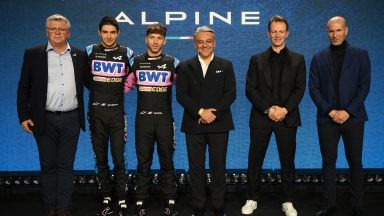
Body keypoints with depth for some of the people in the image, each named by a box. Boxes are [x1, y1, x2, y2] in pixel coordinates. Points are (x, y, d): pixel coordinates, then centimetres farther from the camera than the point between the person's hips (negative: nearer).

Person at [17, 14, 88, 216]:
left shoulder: (79, 55, 7)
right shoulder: (33, 54, 2)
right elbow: (23, 88, 3)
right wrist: (23, 116, -3)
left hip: (71, 119, 1)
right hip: (44, 120, -1)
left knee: (66, 165, 7)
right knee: (48, 165, 9)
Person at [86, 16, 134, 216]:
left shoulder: (126, 53, 0)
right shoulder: (90, 51, 2)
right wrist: (96, 88, 8)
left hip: (117, 112, -1)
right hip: (96, 112, 2)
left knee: (118, 159, -2)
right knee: (101, 159, 8)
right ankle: (106, 200, 18)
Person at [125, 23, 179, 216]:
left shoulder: (171, 62, 3)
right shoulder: (137, 61, 5)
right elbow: (126, 85, 11)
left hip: (165, 119, 0)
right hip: (143, 118, 1)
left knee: (167, 161, 6)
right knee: (143, 162, 7)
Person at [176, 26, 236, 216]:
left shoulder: (226, 65, 8)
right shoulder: (185, 67, 7)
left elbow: (230, 93, -2)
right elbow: (181, 95, -2)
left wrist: (213, 113, -14)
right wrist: (200, 112, -15)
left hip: (219, 124, 0)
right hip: (193, 125, 1)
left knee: (218, 167, 5)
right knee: (196, 168, 5)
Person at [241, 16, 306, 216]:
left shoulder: (298, 59, 8)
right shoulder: (257, 59, 8)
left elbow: (299, 89, 1)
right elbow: (250, 89, 0)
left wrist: (284, 110, -13)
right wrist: (268, 109, -12)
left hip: (287, 118, 0)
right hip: (261, 117, 0)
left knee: (287, 162, 6)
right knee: (255, 161, 5)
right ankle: (252, 199, 19)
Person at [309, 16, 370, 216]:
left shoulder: (360, 55, 4)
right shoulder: (319, 58, 7)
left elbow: (364, 86, -2)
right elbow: (313, 88, 2)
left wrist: (348, 111, -12)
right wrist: (329, 110, -10)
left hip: (353, 117, -1)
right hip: (327, 118, 1)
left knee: (355, 162, 6)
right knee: (328, 162, 5)